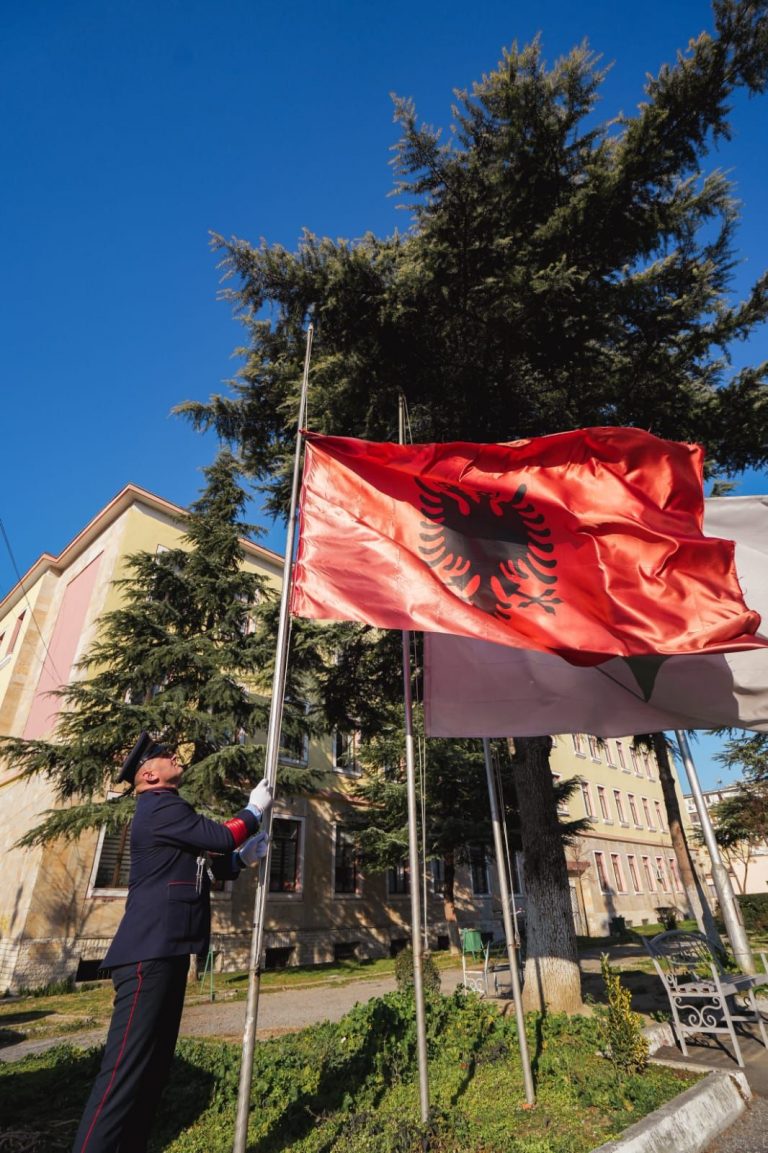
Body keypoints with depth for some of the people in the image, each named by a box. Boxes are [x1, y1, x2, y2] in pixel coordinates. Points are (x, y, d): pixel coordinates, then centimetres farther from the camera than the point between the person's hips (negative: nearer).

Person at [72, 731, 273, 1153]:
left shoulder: (168, 812, 21)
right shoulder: (161, 807, -13)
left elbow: (210, 866, 25)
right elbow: (223, 836, -17)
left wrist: (243, 857, 9)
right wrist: (254, 809, 0)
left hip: (162, 952, 11)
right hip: (150, 953, -11)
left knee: (151, 1066, 15)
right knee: (126, 1071, -9)